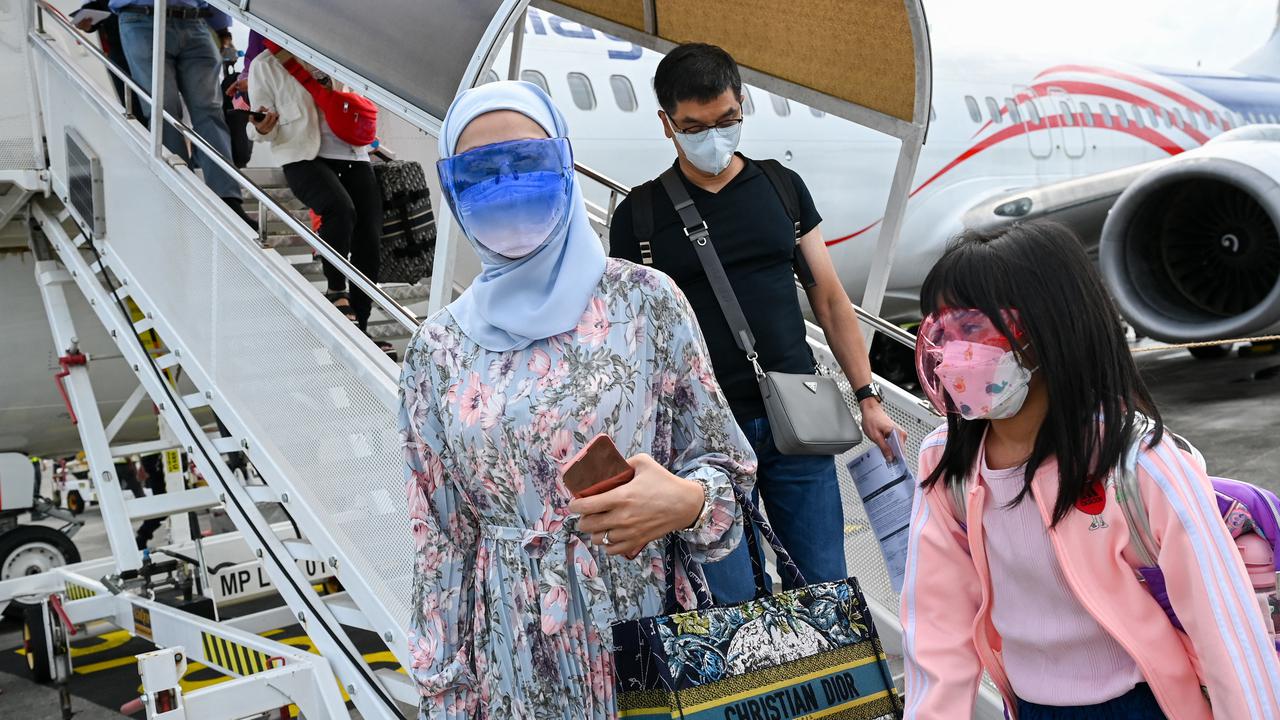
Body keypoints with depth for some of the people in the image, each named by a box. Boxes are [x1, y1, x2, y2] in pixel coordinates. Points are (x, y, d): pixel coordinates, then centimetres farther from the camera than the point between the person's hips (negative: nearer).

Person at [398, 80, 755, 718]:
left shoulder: (644, 300, -7)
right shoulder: (437, 349, -1)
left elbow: (720, 462, -1)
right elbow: (439, 538, 3)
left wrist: (686, 501, -22)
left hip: (643, 633, -1)